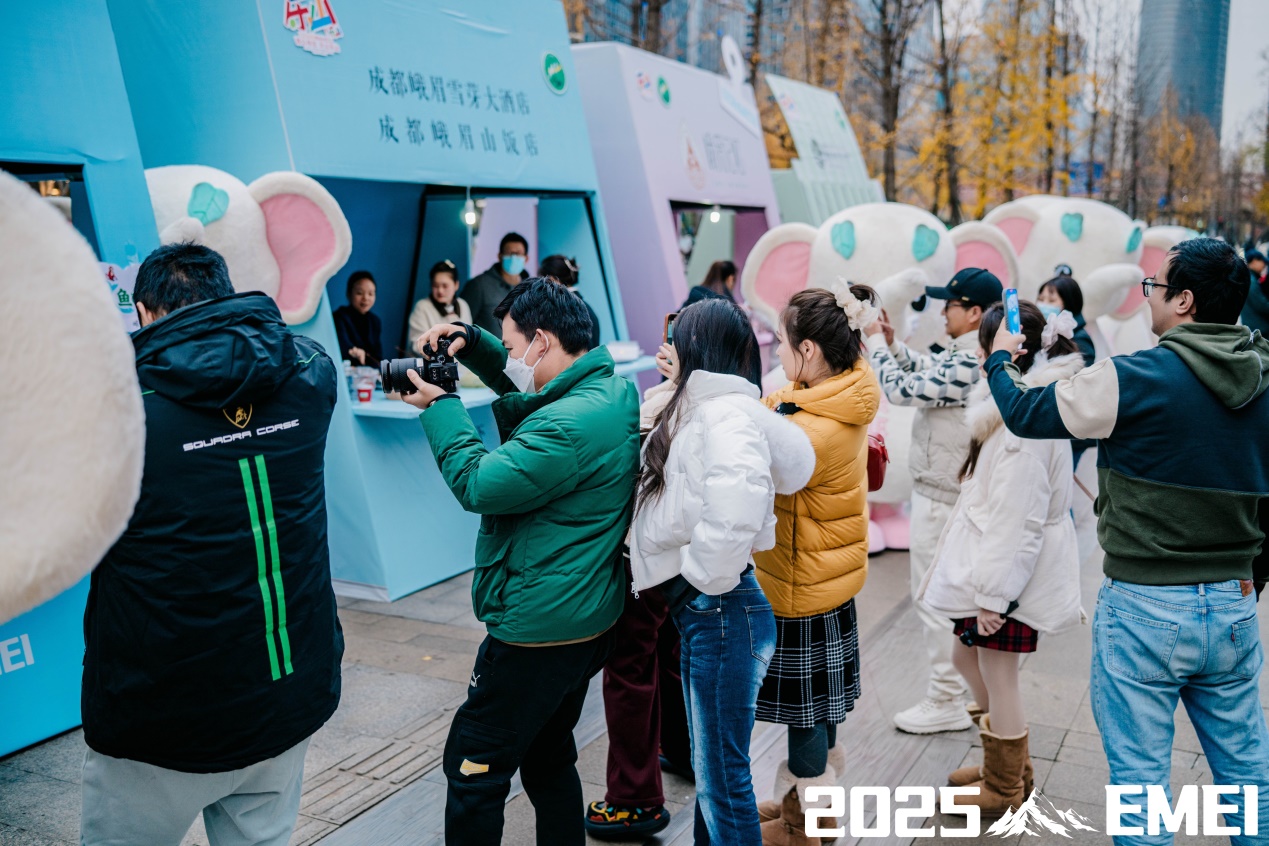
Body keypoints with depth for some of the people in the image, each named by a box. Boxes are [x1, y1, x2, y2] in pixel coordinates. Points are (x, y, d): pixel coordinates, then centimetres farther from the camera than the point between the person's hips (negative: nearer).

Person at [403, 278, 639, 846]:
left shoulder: (568, 425, -26)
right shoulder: (613, 389, 5)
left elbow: (477, 484, -21)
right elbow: (522, 389, 22)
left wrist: (440, 407, -8)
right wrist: (470, 342, 7)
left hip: (538, 627, -10)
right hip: (587, 622, 10)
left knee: (473, 768, 4)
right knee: (549, 760, 24)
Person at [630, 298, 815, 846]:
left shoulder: (726, 412, -18)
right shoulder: (700, 407, 12)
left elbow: (737, 506, -36)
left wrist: (704, 574, -24)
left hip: (720, 609, -10)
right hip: (699, 609, 10)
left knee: (722, 774, 2)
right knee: (710, 764, 22)